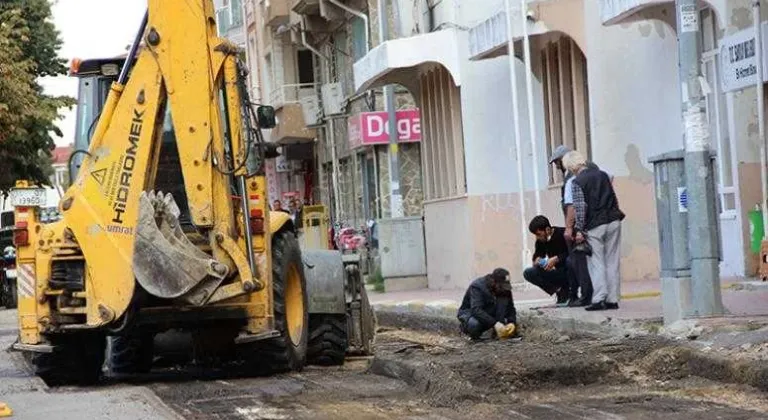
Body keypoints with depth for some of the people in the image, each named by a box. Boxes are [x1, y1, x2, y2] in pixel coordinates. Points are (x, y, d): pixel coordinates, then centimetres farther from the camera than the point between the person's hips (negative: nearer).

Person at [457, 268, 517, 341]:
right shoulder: (477, 287, -27)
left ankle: (499, 332, -19)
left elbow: (510, 308, -6)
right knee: (475, 324, -40)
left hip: (490, 314, 5)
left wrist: (512, 322, -28)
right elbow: (476, 310, -40)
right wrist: (495, 323, -50)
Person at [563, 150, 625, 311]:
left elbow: (579, 208, -11)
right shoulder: (603, 175, 10)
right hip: (613, 221, 5)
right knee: (613, 262, 6)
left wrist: (578, 230, -8)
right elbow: (614, 198, 15)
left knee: (597, 263, 0)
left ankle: (598, 299, -8)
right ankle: (612, 299, 5)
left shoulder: (577, 182, -6)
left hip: (594, 226, -5)